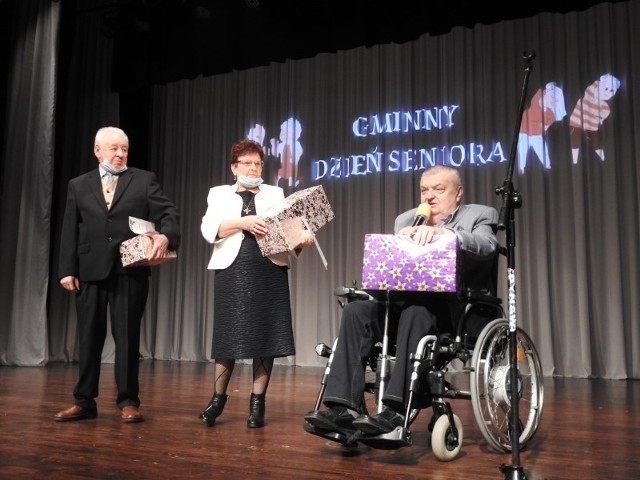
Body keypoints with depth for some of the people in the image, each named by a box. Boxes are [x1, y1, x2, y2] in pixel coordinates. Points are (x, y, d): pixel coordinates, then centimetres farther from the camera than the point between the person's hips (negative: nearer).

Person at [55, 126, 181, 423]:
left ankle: (128, 402, 11)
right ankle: (84, 401, 19)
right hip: (90, 271, 2)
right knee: (89, 337, 8)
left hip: (130, 271, -2)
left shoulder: (144, 180, 7)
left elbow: (168, 214, -4)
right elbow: (70, 231, 9)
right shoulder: (78, 185, 13)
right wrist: (67, 270, 0)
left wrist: (165, 236, -26)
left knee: (127, 337, 2)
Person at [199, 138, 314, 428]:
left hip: (269, 271, 1)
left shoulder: (275, 194, 15)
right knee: (227, 335, 2)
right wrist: (243, 222, -18)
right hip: (232, 271, -1)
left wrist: (302, 238, -19)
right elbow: (209, 230, -4)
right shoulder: (219, 194, 12)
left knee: (266, 336, -1)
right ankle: (218, 398, 17)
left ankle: (257, 402, 8)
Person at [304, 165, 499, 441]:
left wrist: (443, 232, -33)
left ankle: (396, 412, -39)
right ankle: (343, 408, -30)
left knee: (415, 312, -36)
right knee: (356, 310, -23)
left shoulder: (480, 216, 8)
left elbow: (487, 246, -16)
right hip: (407, 302, 5)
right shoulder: (405, 220, 21)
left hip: (456, 309, -4)